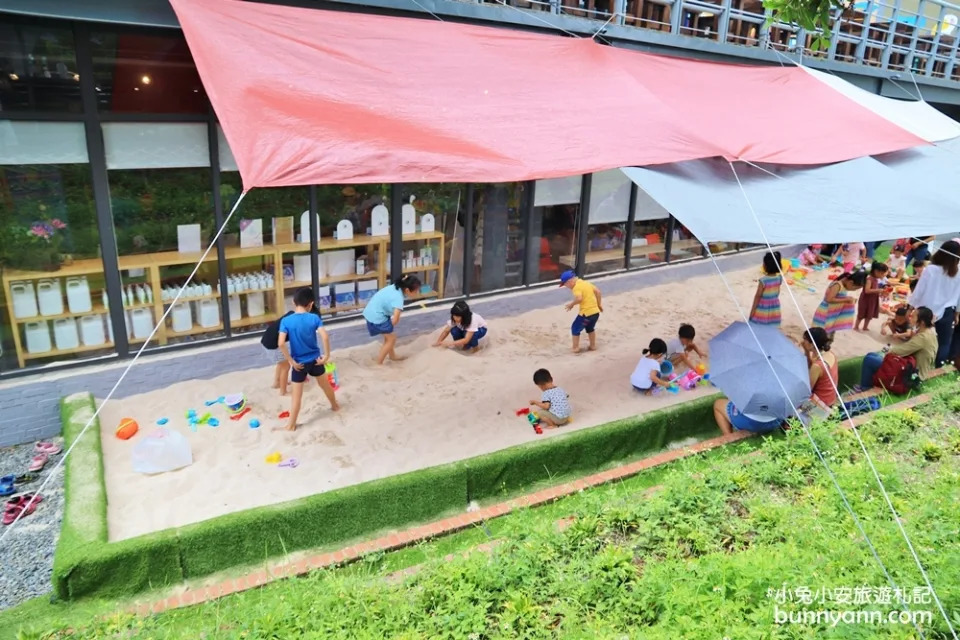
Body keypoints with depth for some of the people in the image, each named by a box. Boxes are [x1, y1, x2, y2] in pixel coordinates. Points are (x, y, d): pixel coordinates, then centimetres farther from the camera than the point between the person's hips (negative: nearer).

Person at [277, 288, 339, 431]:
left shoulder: (286, 320, -12)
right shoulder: (314, 318, -10)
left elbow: (281, 343, -21)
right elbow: (325, 337, -20)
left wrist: (291, 361, -13)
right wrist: (327, 355, -10)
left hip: (299, 362, -2)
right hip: (315, 359, 2)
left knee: (297, 395, 6)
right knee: (325, 384, 26)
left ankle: (291, 425, 14)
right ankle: (335, 405, 47)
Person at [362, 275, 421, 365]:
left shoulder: (396, 287, 1)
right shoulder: (398, 298, -26)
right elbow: (395, 319, -31)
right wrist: (390, 326, -8)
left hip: (371, 311, 9)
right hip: (376, 317, -9)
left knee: (388, 335, 25)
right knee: (391, 338, 5)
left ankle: (392, 356, 45)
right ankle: (379, 364, 14)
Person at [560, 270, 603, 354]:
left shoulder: (576, 287, -12)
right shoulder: (586, 283, 14)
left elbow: (579, 298, -29)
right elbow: (597, 291, 17)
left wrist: (571, 304, -12)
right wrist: (599, 304, 23)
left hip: (586, 313, -9)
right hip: (596, 311, 9)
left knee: (575, 329, 8)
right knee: (590, 328, 30)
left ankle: (575, 348, 8)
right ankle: (593, 346, 36)